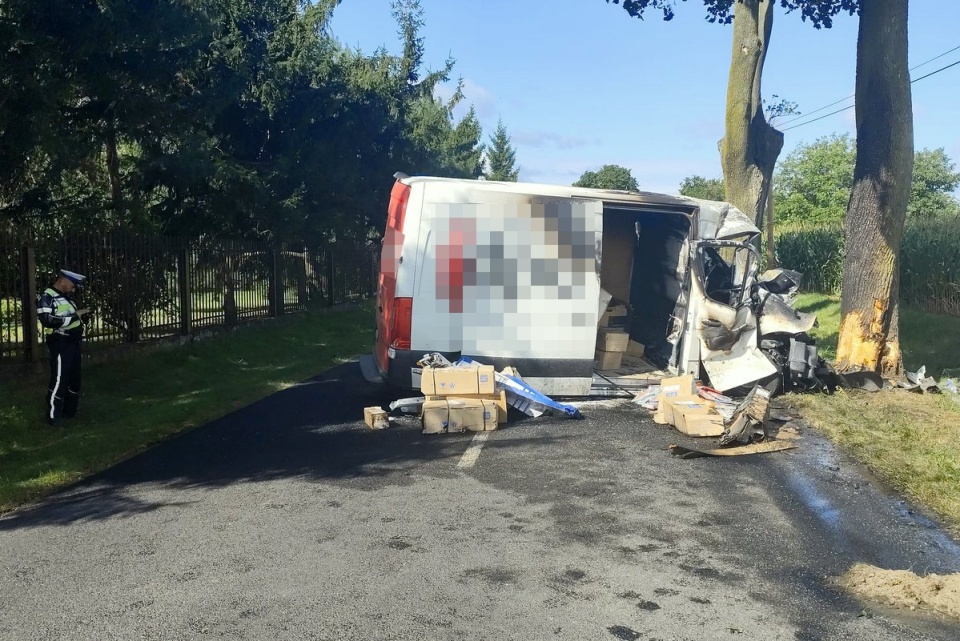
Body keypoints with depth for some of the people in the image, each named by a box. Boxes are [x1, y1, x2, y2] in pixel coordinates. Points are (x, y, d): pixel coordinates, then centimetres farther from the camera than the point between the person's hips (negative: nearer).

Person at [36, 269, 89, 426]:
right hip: (61, 344, -9)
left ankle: (70, 410, 28)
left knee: (74, 378, 15)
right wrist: (74, 316, -26)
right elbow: (47, 320, -27)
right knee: (59, 380, -8)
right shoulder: (46, 297, -13)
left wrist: (82, 315, 7)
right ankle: (53, 416, -1)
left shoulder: (67, 297, 14)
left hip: (73, 342, 9)